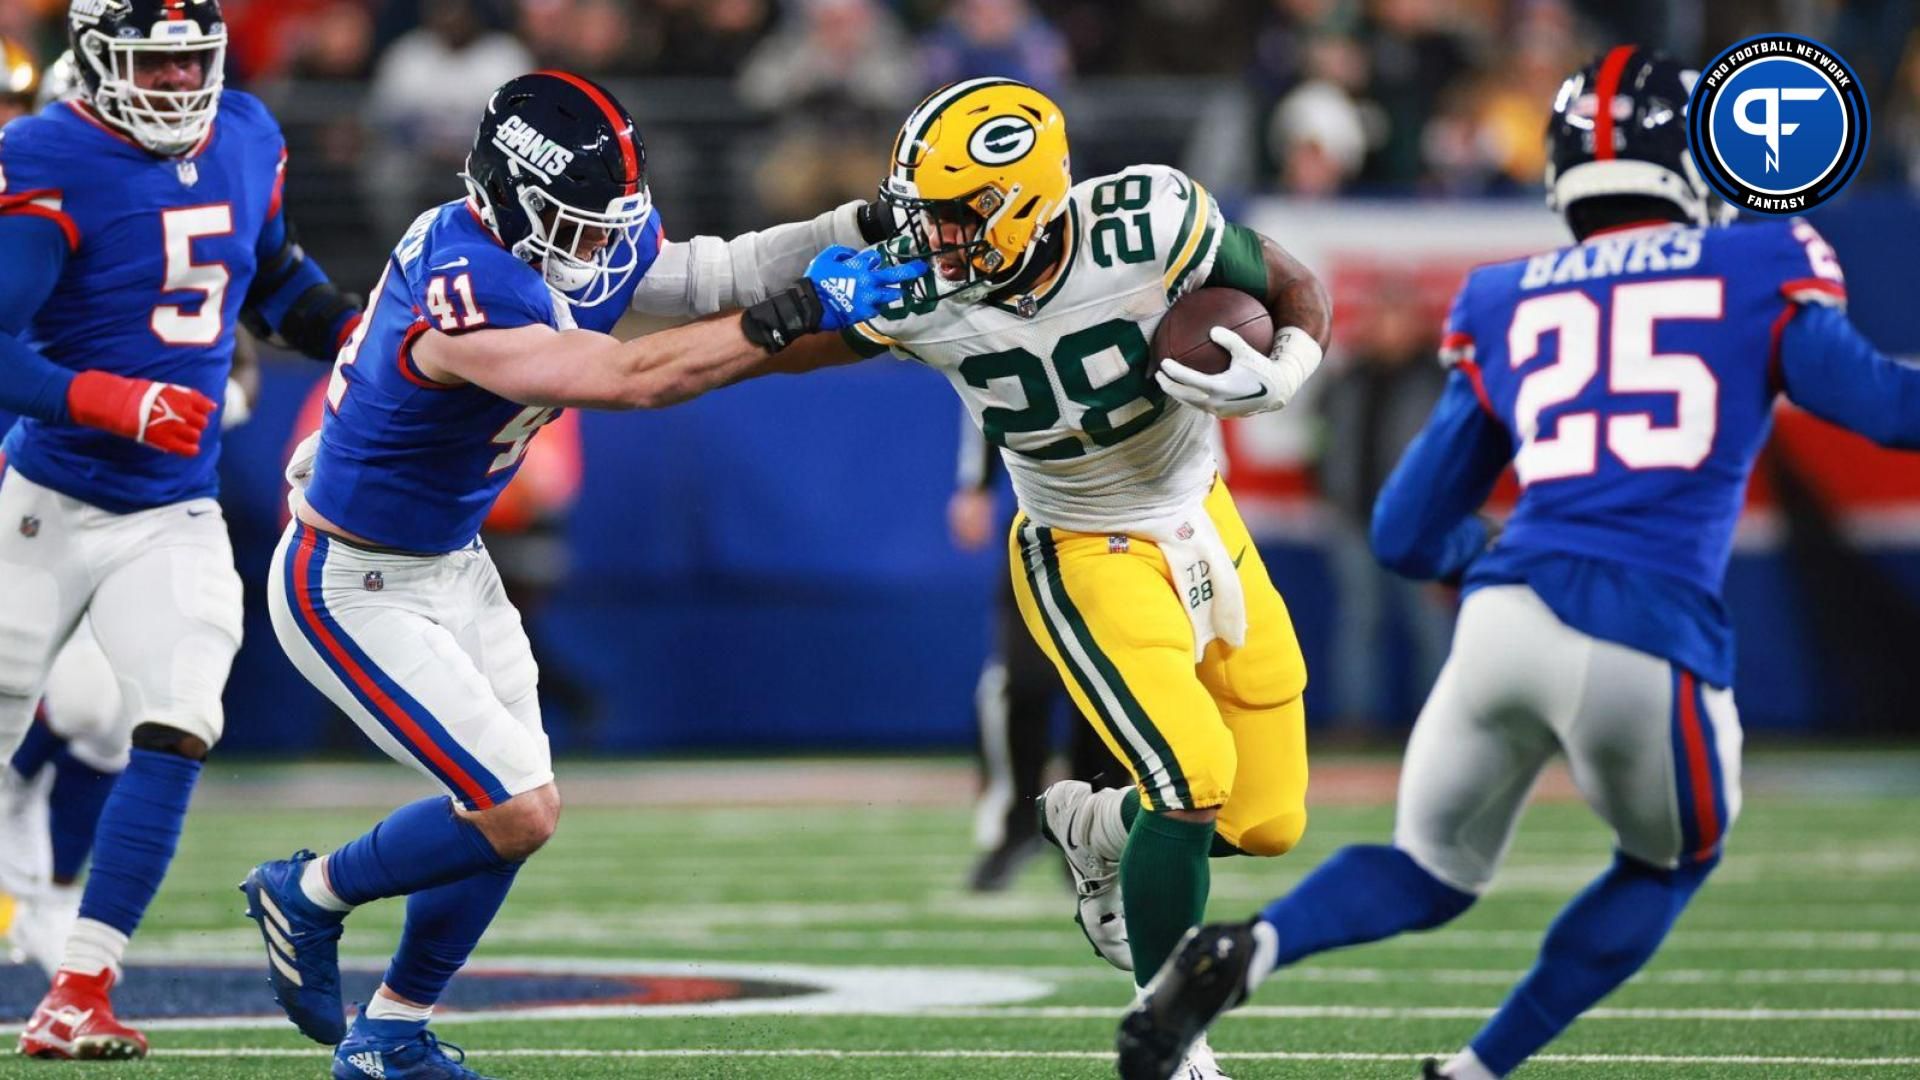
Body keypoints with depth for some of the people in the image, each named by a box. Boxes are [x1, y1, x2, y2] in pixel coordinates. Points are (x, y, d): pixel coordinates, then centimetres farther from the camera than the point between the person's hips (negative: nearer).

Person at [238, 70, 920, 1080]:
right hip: (354, 590, -9)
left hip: (450, 568, 9)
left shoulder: (578, 243, -6)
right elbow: (631, 378, -39)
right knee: (520, 812, -12)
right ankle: (308, 895, 11)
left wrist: (870, 222, -14)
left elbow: (725, 273, -1)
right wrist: (804, 308, -38)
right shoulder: (463, 295, -34)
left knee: (504, 813, 11)